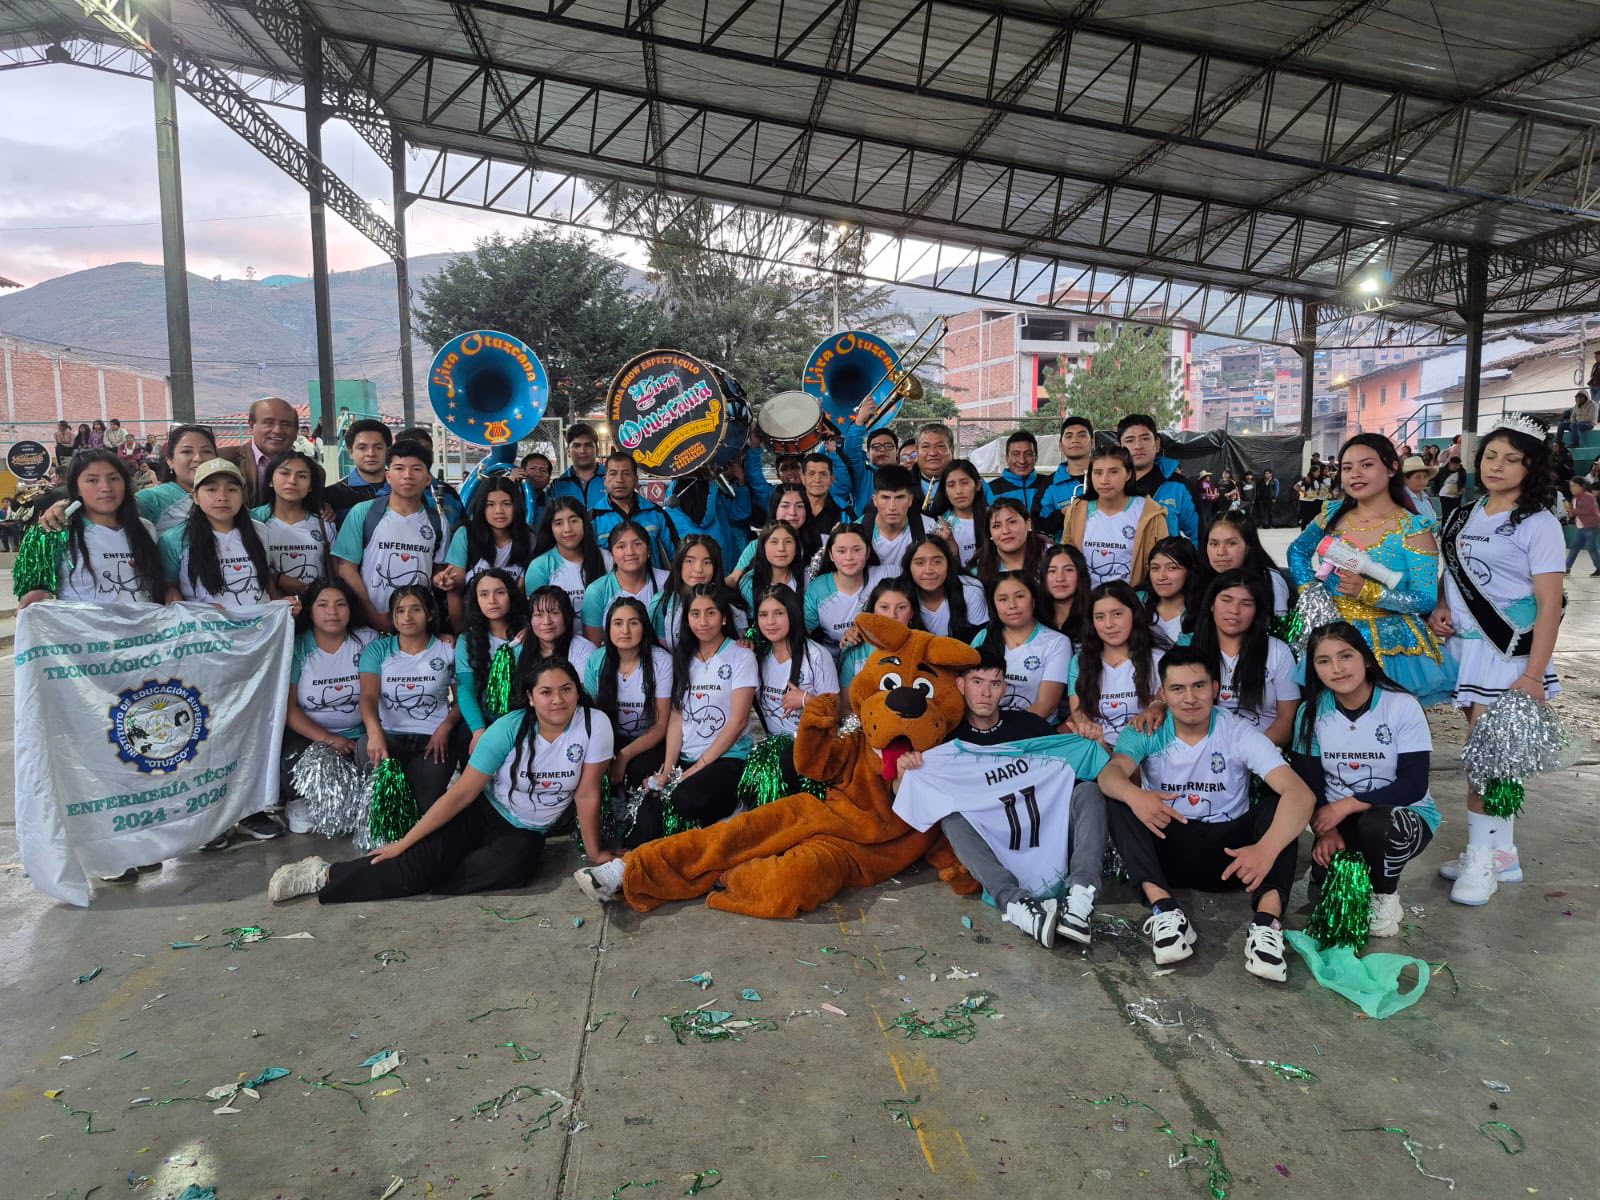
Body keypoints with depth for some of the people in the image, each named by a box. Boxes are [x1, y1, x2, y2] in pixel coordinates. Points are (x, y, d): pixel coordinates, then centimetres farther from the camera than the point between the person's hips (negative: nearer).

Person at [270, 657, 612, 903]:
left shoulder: (594, 724, -20)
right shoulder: (510, 728, -19)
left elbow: (587, 794, -13)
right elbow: (461, 793, -15)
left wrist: (595, 853, -10)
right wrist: (404, 842, -15)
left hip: (527, 832, 1)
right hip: (483, 812, 0)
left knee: (514, 865, -32)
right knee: (419, 860, -23)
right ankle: (327, 874, -1)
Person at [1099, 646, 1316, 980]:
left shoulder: (1240, 735, -8)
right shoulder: (1146, 734, -4)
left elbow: (1300, 794, -21)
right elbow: (1111, 774, -24)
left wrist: (1267, 849, -40)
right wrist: (1134, 795, -49)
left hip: (1228, 854, 0)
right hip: (1167, 850, 0)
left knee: (1280, 801, -23)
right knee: (1118, 801, -23)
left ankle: (1266, 922, -37)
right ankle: (1164, 910, -37)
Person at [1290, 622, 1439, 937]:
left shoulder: (1403, 706, -13)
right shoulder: (1311, 712, -3)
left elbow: (1414, 784, -17)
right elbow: (1308, 783, -4)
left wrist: (1345, 806, -23)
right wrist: (1327, 829, -20)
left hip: (1405, 816, -2)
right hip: (1338, 819, 2)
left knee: (1376, 824, -36)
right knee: (1327, 864, -27)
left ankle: (1386, 897, -5)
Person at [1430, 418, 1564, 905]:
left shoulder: (1537, 524, -8)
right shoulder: (1464, 516, 10)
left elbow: (1549, 606, -12)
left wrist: (1533, 676, -18)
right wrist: (1440, 608, 0)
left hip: (1508, 654, -6)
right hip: (1467, 648, 6)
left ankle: (1481, 860, 5)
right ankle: (1503, 855, 22)